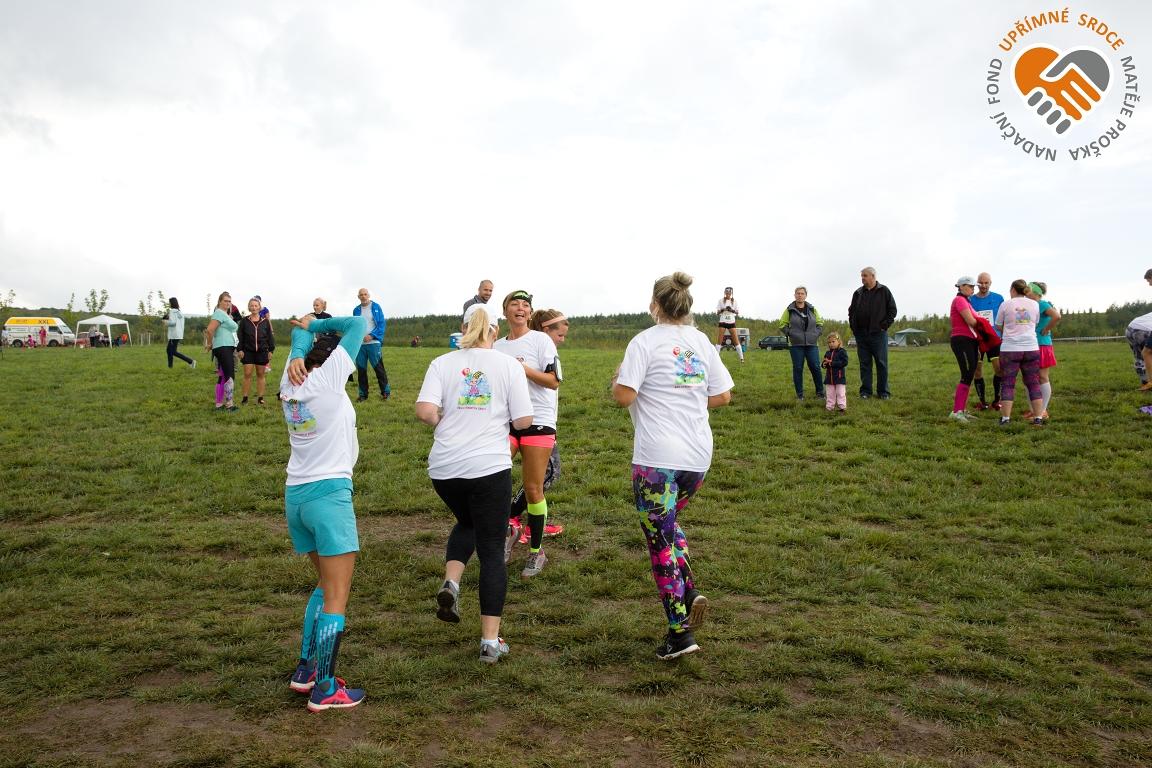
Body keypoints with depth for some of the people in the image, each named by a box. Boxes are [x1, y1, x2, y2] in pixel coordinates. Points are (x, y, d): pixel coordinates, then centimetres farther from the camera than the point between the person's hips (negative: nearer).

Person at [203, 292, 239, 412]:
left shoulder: (226, 314, 20)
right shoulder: (219, 313, -11)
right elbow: (210, 330, -21)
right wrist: (210, 344, -8)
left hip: (228, 348, 10)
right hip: (223, 348, -10)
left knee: (222, 377, 10)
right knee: (230, 377, -9)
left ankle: (219, 405, 14)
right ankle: (229, 405, -5)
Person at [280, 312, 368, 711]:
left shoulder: (290, 383, 8)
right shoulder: (328, 377, -8)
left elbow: (301, 333, 24)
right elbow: (357, 324, -1)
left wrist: (306, 329, 3)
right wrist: (315, 324, 10)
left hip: (295, 494, 8)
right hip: (329, 494, -8)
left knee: (326, 584, 21)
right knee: (337, 596, -2)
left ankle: (305, 670, 23)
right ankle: (325, 690, 2)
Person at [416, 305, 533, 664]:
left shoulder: (443, 363, 4)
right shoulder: (509, 365, 1)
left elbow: (425, 411, -9)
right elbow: (523, 421, -3)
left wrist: (446, 422, 11)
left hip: (445, 467, 3)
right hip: (490, 467, -2)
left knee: (466, 523, 30)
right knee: (491, 550, 6)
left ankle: (450, 584, 6)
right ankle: (490, 641, 6)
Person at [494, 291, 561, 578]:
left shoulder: (540, 340, -2)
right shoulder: (497, 345, 12)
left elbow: (554, 381, -10)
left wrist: (523, 369, -19)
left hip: (538, 421, -4)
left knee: (533, 489, 0)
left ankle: (536, 551, 17)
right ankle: (506, 532, 12)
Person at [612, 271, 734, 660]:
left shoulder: (645, 341, -8)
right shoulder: (702, 342, 9)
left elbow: (623, 397, -15)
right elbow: (723, 395, 11)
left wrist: (617, 380, 6)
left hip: (657, 459, -6)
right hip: (698, 457, 6)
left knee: (660, 540, 4)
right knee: (667, 522, 27)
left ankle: (680, 631, 6)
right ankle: (690, 592, 9)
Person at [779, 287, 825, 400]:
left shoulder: (812, 309, 10)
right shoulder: (789, 310, 2)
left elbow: (820, 323, 17)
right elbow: (782, 325, 4)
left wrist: (816, 334, 3)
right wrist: (790, 334, -7)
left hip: (812, 344, 2)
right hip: (796, 344, -2)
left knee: (815, 367, -2)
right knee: (798, 369, 0)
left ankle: (820, 392, 10)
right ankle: (799, 394, 9)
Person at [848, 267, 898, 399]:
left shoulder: (884, 291, 1)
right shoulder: (858, 293, 10)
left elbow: (892, 310, 2)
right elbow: (851, 311, 18)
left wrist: (885, 325, -6)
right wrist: (853, 326, 7)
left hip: (878, 334, -3)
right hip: (861, 335, 3)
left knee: (881, 363, 1)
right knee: (864, 363, 6)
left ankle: (883, 392, 7)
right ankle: (865, 391, 10)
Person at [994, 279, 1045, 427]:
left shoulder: (1006, 304, -1)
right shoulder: (1034, 304, 7)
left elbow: (999, 326, 8)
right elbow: (1036, 323, 16)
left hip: (1010, 349, -2)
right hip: (1031, 348, 3)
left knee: (1007, 384, 2)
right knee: (1033, 384, 8)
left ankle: (1005, 418, -1)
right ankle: (1038, 418, 7)